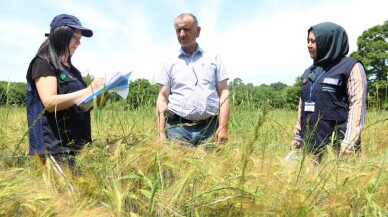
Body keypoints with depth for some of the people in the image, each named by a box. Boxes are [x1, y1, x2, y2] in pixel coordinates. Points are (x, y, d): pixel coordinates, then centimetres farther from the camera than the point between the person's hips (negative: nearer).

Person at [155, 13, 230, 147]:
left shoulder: (214, 59, 9)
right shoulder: (169, 64, 9)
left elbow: (223, 93, 4)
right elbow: (162, 98, 5)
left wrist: (223, 128, -7)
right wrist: (161, 134, -4)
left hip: (209, 128, 0)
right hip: (177, 128, 0)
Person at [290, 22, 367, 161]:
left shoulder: (351, 67, -3)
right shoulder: (309, 72, 15)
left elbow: (357, 104, -11)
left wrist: (349, 141, -19)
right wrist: (297, 135, 11)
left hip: (337, 143, -5)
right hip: (310, 142, 6)